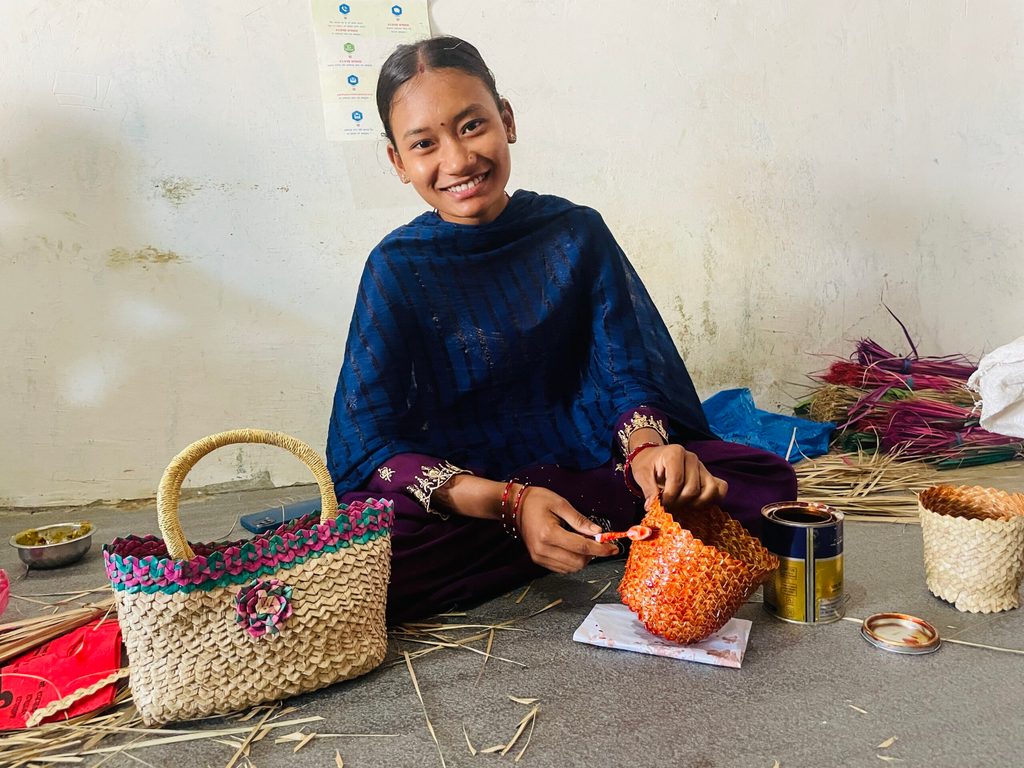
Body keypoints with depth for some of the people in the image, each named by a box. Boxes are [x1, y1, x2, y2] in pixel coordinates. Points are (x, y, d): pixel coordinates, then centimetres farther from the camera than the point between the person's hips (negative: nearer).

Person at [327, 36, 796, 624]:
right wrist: (511, 503, -29)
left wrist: (647, 447, -26)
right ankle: (606, 538, -18)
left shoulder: (576, 233, -1)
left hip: (588, 462, 2)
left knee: (768, 481, -16)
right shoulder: (398, 268, -8)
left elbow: (625, 372, -1)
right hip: (458, 497, -1)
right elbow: (374, 445, -14)